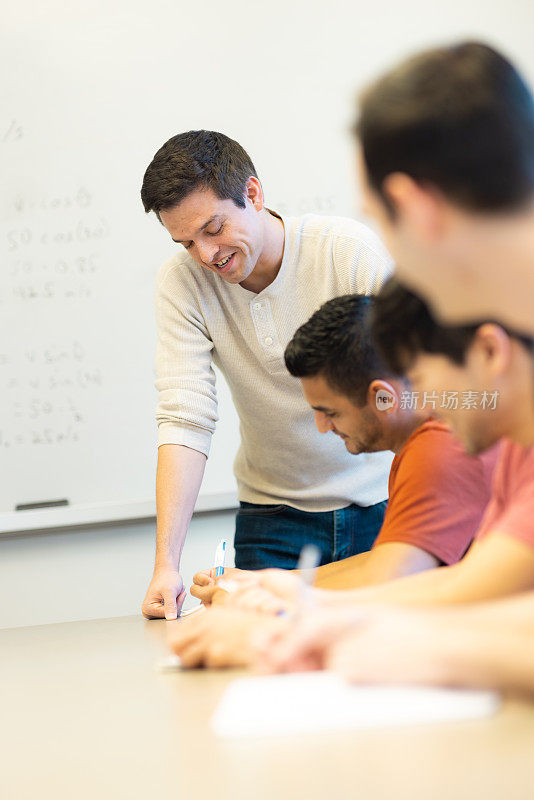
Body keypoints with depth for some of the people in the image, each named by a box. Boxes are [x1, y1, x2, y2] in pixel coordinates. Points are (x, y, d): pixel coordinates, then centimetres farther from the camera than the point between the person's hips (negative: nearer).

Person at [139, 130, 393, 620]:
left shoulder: (352, 250, -16)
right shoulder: (180, 284, -9)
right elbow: (185, 420, -16)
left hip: (385, 505, -1)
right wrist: (166, 563, -26)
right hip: (275, 515, 1)